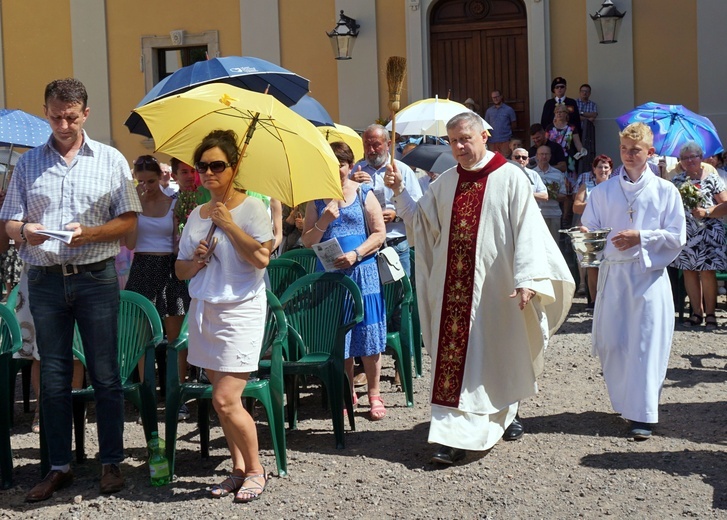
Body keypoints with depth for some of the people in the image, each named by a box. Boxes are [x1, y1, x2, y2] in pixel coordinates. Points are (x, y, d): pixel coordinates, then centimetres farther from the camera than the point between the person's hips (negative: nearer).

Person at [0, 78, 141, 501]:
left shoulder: (111, 160, 5)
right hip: (45, 279, 2)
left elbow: (128, 221, 2)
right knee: (54, 377, 6)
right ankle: (60, 466, 15)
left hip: (96, 277, -2)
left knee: (105, 375, 1)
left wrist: (89, 234, -15)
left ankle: (112, 463, 11)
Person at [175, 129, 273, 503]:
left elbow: (261, 257, -18)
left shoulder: (250, 207, -5)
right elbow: (180, 270, 15)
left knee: (225, 400, -11)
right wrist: (196, 261, -6)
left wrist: (228, 223, -14)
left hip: (240, 309, -6)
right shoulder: (196, 214, 12)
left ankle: (255, 469, 6)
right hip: (204, 310, 6)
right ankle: (238, 468, 19)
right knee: (221, 397, 8)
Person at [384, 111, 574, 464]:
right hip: (455, 289, 3)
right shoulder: (446, 182, 11)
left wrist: (526, 280, -19)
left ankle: (506, 414, 34)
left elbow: (527, 231, -10)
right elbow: (421, 220, 17)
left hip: (496, 288, -3)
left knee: (500, 356, 10)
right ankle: (455, 435, 0)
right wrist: (399, 191, 2)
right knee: (454, 358, -1)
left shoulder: (510, 178, -5)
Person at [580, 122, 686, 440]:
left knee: (646, 345, -5)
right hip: (612, 274, 3)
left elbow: (676, 236, -1)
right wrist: (585, 235, -17)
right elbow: (590, 228, 6)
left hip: (649, 275, -2)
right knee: (610, 343, 4)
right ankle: (625, 401, 24)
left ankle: (642, 415, -3)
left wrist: (641, 237, -13)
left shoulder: (665, 191, 3)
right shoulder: (604, 191, 9)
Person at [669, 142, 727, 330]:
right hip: (684, 233, 4)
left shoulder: (712, 178, 1)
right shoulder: (677, 181, 12)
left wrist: (706, 212, -16)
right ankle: (697, 312, 14)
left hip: (708, 232, -4)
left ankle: (710, 313, 2)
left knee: (707, 271, -7)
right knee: (689, 271, 5)